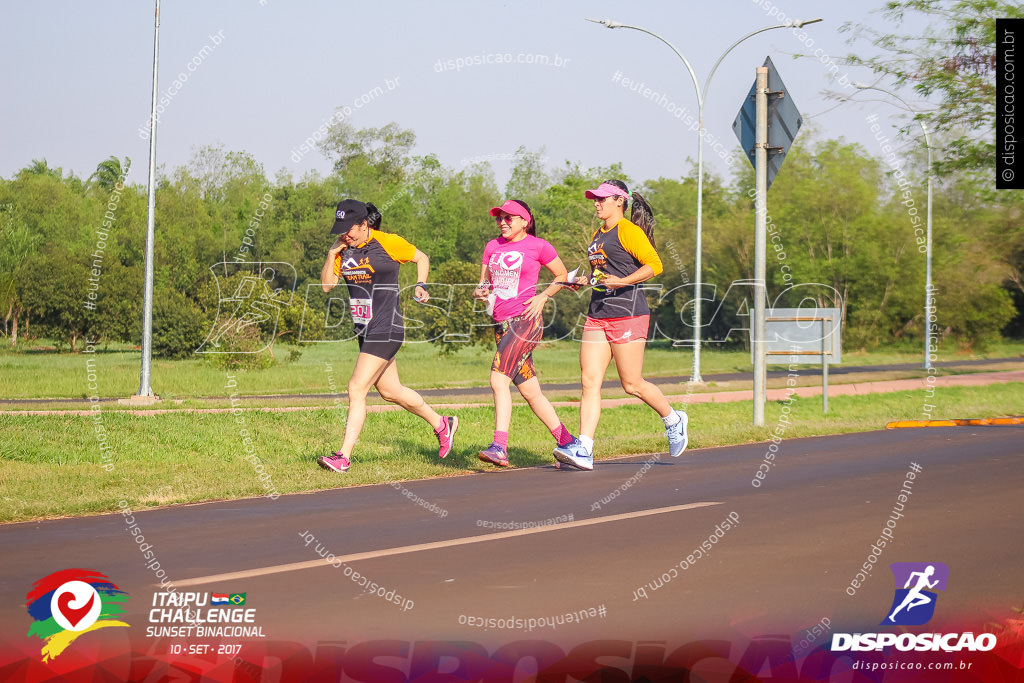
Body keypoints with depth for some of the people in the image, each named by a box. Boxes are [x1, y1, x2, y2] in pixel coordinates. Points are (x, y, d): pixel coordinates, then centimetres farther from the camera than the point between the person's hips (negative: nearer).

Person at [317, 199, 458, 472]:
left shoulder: (388, 243, -11)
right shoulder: (346, 248, 7)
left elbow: (421, 258, 4)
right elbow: (327, 285, 6)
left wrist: (420, 285, -9)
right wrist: (332, 254, -6)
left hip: (386, 329, -8)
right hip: (365, 331, 8)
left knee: (357, 388, -13)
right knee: (391, 391, 17)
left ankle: (344, 456, -11)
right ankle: (441, 424, 36)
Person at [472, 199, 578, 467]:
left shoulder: (538, 246, 0)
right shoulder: (493, 247, 15)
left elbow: (562, 276, 10)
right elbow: (483, 284, 19)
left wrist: (542, 297, -4)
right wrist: (480, 292, -4)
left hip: (526, 320, -7)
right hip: (502, 323, 7)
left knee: (499, 379, -22)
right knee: (530, 391, 7)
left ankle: (500, 447, -26)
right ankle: (567, 442, 17)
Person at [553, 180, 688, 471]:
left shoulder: (628, 231, -7)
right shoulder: (598, 235, 19)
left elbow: (654, 265, -14)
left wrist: (621, 281, -22)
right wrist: (586, 280, 15)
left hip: (627, 315, -8)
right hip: (597, 316, 8)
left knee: (632, 384, -1)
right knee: (589, 382, -5)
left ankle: (673, 420, 25)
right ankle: (583, 450, -10)